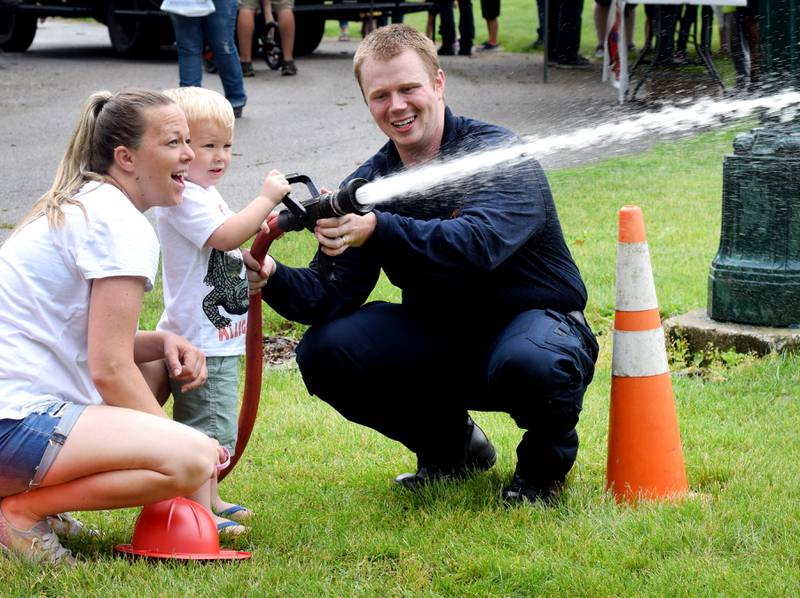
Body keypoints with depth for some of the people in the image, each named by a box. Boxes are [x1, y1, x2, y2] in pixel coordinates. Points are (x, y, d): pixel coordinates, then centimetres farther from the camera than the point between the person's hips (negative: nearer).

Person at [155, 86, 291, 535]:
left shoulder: (207, 195, 17)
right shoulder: (181, 198, -17)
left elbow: (228, 251, 29)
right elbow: (225, 235, -29)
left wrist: (262, 230, 13)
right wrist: (266, 198, -23)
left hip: (220, 335, 11)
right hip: (199, 337, -11)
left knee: (219, 428, 20)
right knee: (205, 426, -10)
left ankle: (210, 497, 30)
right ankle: (200, 513, -7)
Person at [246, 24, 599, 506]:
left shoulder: (501, 154, -17)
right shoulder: (368, 185, 0)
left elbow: (479, 243, -36)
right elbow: (331, 292, -8)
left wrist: (378, 229, -49)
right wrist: (275, 279, -30)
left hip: (536, 321, -5)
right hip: (438, 337, 5)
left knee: (529, 363, -40)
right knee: (325, 353, -16)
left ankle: (546, 459, -2)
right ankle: (452, 446, 9)